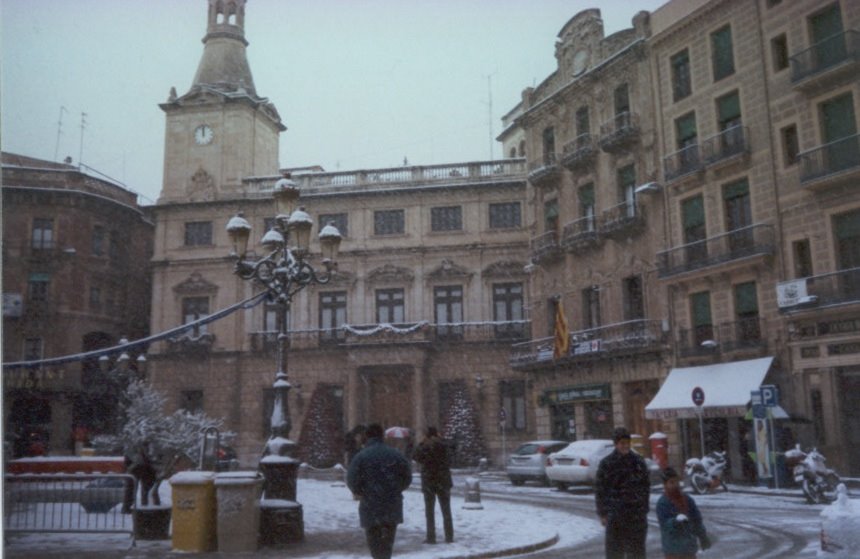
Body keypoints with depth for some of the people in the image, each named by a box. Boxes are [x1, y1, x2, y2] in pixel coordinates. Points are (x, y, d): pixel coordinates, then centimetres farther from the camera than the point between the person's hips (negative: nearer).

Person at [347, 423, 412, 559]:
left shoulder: (361, 457, -9)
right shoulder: (395, 454, 0)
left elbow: (352, 480, -11)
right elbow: (407, 476, 1)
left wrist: (361, 494, 7)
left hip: (371, 505, -2)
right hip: (393, 503, 3)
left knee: (374, 538, 9)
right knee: (388, 537, 19)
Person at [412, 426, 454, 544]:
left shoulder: (425, 447, -12)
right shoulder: (444, 446, -1)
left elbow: (415, 456, 2)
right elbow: (449, 461, 7)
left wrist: (422, 443, 2)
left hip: (429, 482, -3)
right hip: (443, 481, 3)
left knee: (430, 511, 6)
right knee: (446, 511, 10)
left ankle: (431, 537, 3)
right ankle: (449, 536, 9)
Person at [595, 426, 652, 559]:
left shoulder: (638, 462, 4)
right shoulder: (607, 463, -4)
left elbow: (646, 487, 10)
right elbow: (599, 489, -1)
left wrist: (644, 510, 5)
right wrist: (602, 513, -5)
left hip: (636, 514, 3)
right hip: (615, 515, -2)